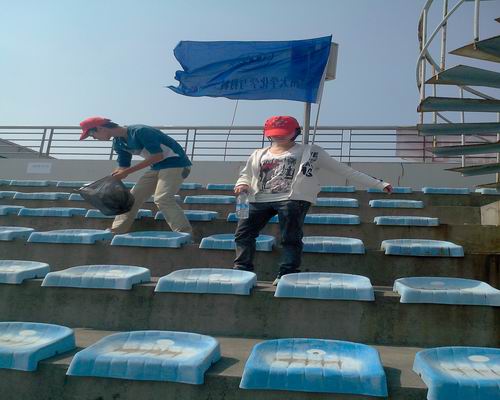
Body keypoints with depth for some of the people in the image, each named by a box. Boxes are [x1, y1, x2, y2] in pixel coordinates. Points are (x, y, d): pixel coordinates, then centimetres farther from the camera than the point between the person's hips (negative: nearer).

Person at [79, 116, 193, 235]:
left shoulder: (139, 131, -23)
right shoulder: (118, 143, 5)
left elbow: (158, 156, -24)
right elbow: (123, 167, 14)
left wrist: (128, 171, -24)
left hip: (175, 163, -9)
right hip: (157, 167, 9)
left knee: (162, 198, -25)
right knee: (133, 197, 8)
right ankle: (115, 232, 17)